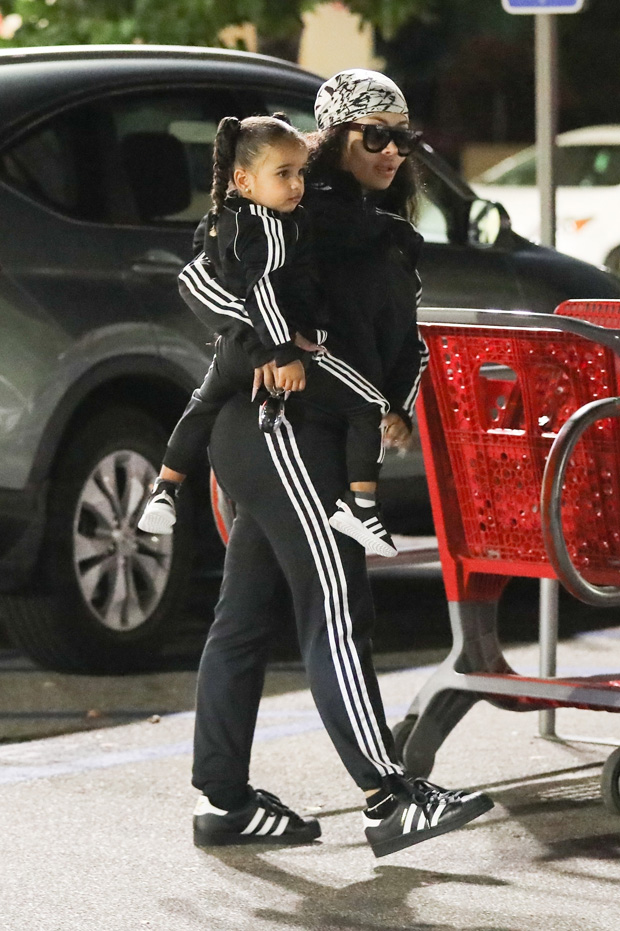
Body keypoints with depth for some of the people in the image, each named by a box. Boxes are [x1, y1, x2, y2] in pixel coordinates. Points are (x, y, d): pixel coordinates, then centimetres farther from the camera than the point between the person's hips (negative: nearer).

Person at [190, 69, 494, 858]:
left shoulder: (386, 234, 21)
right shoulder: (309, 207, -7)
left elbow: (405, 341, 18)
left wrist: (398, 408, 0)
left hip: (313, 433, 9)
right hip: (283, 428, -9)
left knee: (246, 611, 10)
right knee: (336, 607, -13)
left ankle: (222, 800, 14)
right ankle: (388, 799, -17)